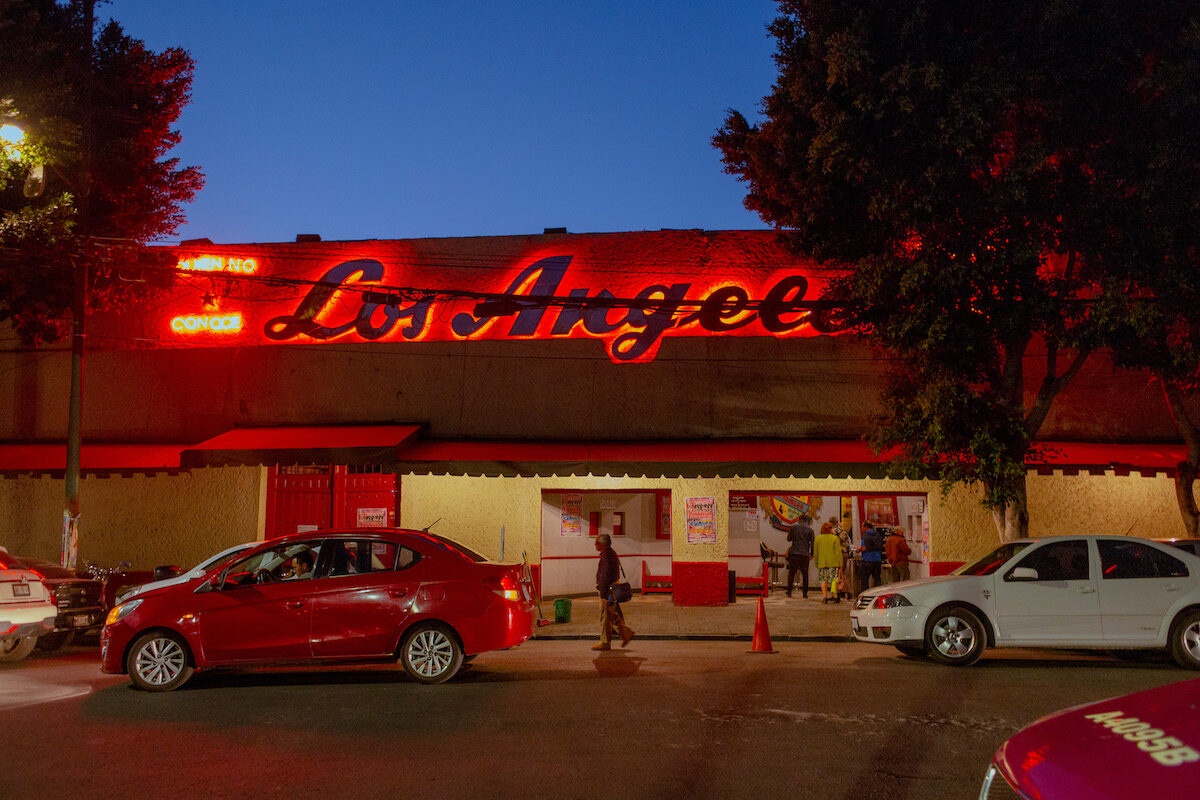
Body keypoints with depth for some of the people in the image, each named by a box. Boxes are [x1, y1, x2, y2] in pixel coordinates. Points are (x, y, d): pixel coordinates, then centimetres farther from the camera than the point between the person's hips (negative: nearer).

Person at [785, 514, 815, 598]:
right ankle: (805, 593, 6)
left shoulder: (793, 526, 0)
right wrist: (811, 553, 16)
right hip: (805, 554, 1)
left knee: (791, 573, 6)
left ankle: (789, 592, 3)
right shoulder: (809, 529, 3)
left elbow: (788, 539, 8)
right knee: (805, 574, 8)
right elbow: (812, 542, 6)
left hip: (794, 553, -1)